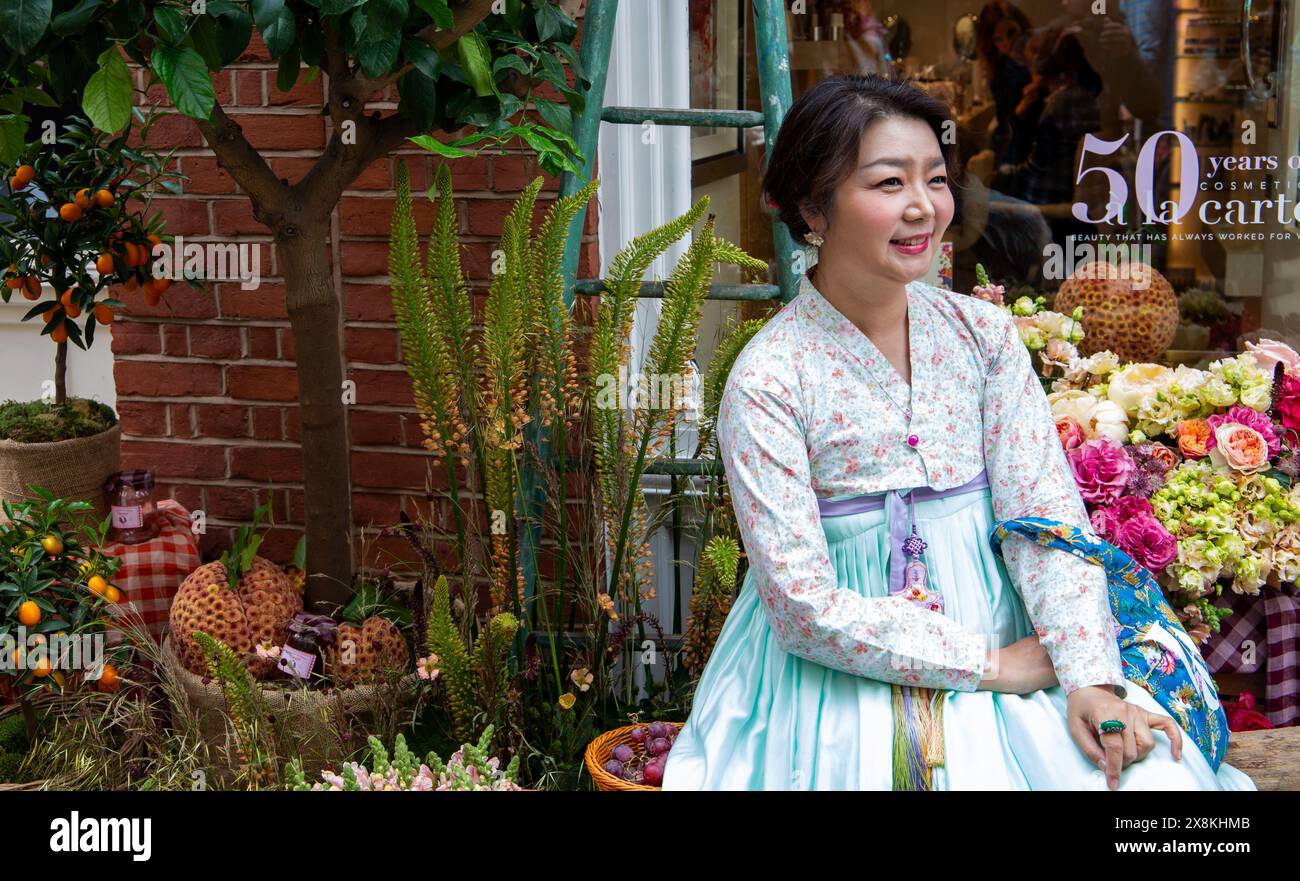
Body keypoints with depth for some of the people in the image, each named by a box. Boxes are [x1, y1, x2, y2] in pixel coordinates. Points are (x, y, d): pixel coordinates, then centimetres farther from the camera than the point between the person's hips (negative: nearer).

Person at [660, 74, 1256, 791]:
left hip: (1006, 642, 4)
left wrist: (1090, 677, -16)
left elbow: (1047, 515, -2)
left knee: (1155, 774, -17)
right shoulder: (766, 382, -11)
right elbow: (805, 606, -14)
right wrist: (988, 664, -15)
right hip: (840, 672, -3)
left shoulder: (983, 335, 2)